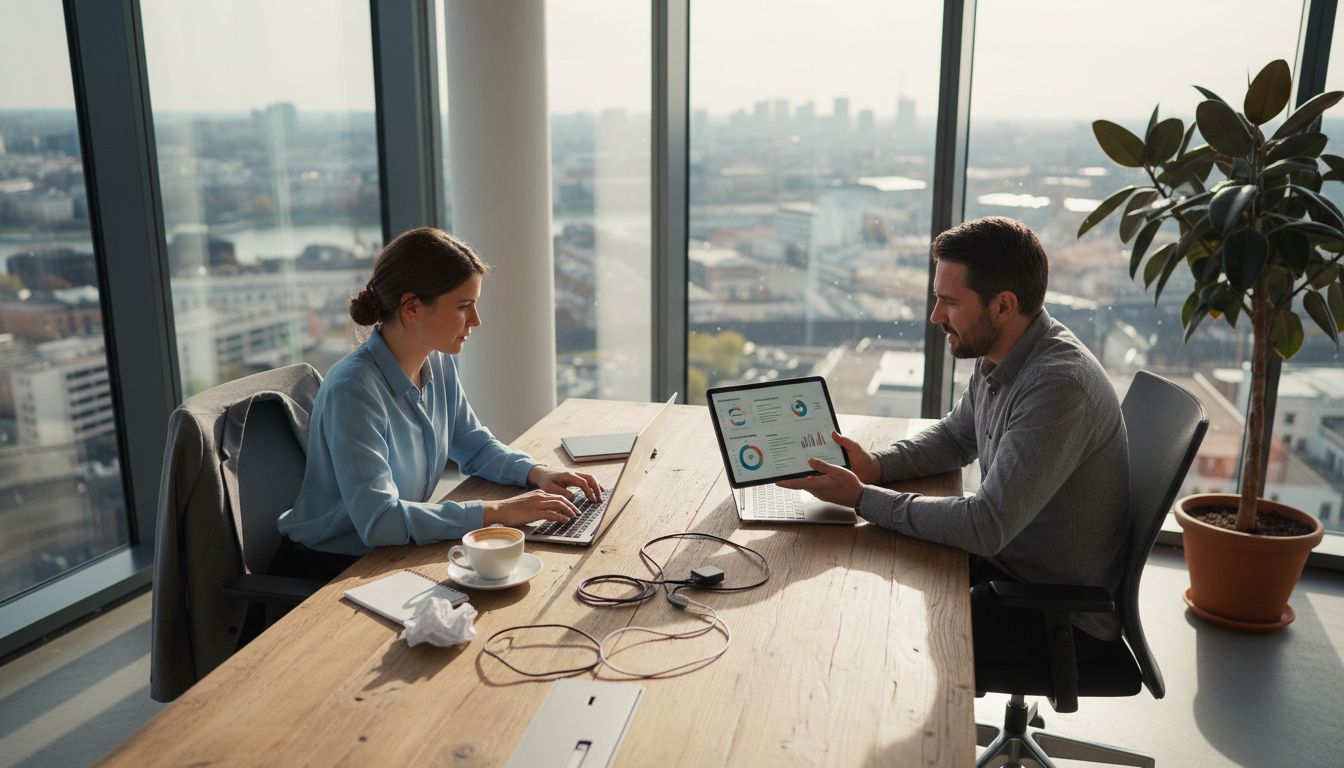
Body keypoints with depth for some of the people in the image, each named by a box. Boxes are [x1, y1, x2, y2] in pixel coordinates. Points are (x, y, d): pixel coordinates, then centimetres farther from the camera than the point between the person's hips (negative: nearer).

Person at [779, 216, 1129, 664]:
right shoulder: (998, 355, -1)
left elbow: (986, 528, -32)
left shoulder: (1058, 385, -30)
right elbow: (955, 437, 16)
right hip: (1004, 558, 8)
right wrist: (874, 466, -3)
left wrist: (863, 498, -23)